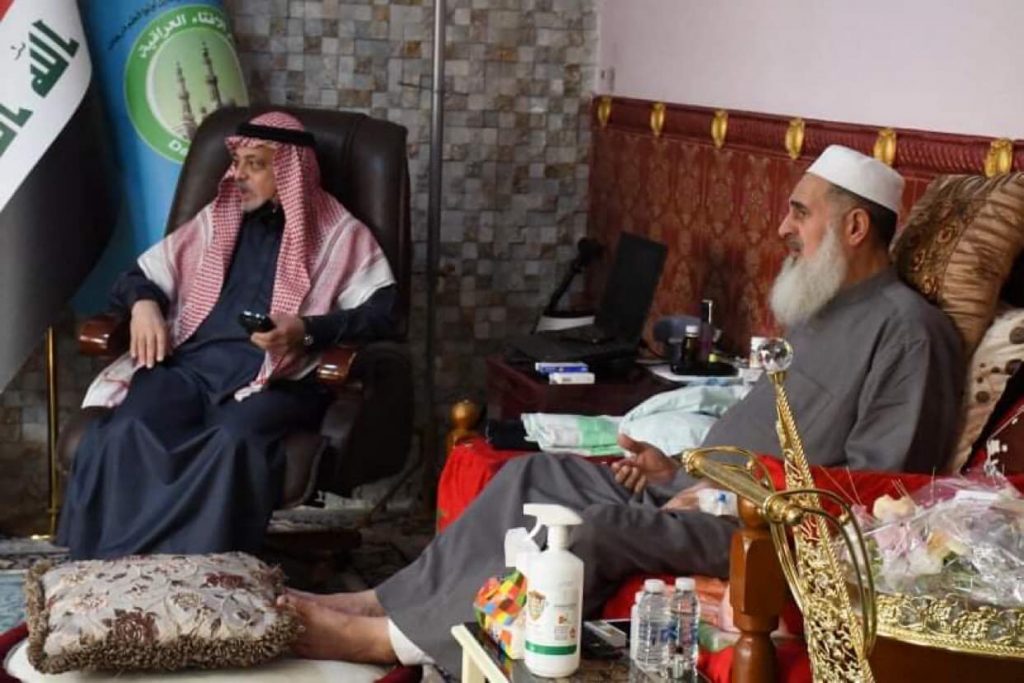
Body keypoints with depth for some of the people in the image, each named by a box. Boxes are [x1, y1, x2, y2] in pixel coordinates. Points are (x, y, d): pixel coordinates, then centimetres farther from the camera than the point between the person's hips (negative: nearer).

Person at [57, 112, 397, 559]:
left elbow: (382, 312, 0)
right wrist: (144, 303, 4)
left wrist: (309, 329, -17)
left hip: (275, 376, -3)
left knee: (234, 442, -39)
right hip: (190, 363, 3)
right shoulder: (215, 220, 26)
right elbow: (140, 275, 29)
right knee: (123, 433, -30)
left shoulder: (338, 234, 13)